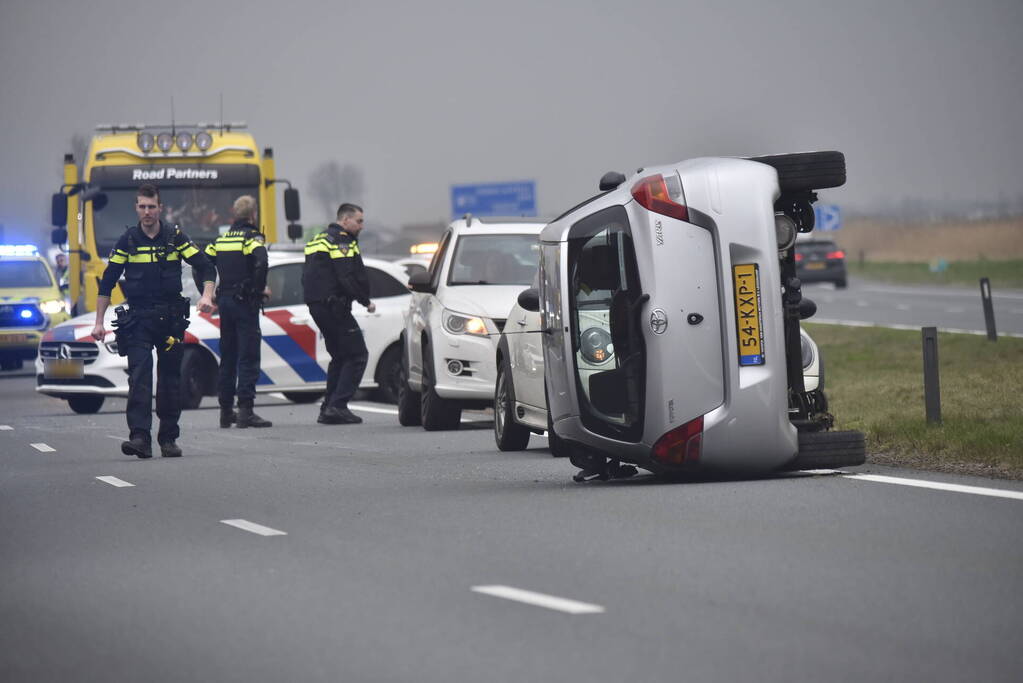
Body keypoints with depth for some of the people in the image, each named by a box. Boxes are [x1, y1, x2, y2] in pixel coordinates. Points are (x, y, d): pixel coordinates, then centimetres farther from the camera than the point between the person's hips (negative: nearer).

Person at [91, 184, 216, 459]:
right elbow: (107, 283, 5)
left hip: (171, 319, 1)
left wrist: (207, 296, -16)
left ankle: (168, 439, 13)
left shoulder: (175, 237, 3)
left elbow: (206, 268, 3)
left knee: (170, 380, 5)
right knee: (139, 377, -14)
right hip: (138, 320, -1)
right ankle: (140, 438, -22)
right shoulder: (127, 241, 3)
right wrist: (99, 322, 2)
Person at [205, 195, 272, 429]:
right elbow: (261, 263, -27)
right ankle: (245, 411, -12)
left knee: (227, 357, 14)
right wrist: (260, 289, -14)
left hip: (225, 302, 7)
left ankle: (226, 411, 18)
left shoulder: (221, 240, 13)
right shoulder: (252, 238, -8)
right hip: (245, 304, -7)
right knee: (248, 358, -6)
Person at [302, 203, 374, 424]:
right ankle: (337, 406, -14)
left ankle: (328, 408, 14)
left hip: (316, 305, 10)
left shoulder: (318, 240, 21)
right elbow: (347, 277, -20)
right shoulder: (341, 241, -10)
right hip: (333, 305, -10)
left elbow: (307, 277, 23)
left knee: (340, 356, 18)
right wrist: (365, 301, -10)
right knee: (357, 356, -6)